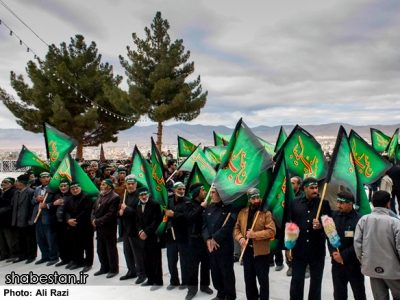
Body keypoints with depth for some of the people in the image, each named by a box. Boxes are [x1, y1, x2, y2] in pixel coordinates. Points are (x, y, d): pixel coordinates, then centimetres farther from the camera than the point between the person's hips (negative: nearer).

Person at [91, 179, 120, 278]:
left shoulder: (114, 197, -14)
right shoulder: (100, 195, 11)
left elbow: (111, 214, -19)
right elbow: (94, 208, 13)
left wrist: (98, 221, -17)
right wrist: (93, 219, -4)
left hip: (108, 228, -8)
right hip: (99, 228, 8)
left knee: (111, 250, 4)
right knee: (101, 250, 17)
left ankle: (113, 269, 17)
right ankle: (104, 268, 31)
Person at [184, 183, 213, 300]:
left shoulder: (205, 203, 7)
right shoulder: (189, 204, -4)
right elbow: (190, 217, -20)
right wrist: (201, 207, -20)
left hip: (206, 237, 4)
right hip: (195, 238, -4)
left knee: (206, 263, 12)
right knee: (193, 264, 1)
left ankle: (204, 285, 28)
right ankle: (192, 288, 13)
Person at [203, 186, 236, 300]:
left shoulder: (229, 207, -10)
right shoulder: (209, 207, 9)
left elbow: (229, 226, -17)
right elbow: (204, 224, 7)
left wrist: (215, 239, -14)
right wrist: (208, 239, -8)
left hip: (224, 246, -6)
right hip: (211, 246, 6)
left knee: (227, 273, 5)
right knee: (215, 272, 16)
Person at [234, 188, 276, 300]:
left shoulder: (266, 213, -10)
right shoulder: (242, 212, 6)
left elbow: (272, 231, -16)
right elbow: (236, 228, 11)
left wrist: (255, 235, -24)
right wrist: (240, 238, -9)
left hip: (261, 251, -5)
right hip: (247, 250, 5)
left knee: (263, 279, 8)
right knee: (249, 278, 17)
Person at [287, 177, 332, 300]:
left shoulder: (324, 203, -1)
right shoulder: (295, 202, 0)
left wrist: (321, 226, -18)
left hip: (317, 250, 0)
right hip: (298, 249, 0)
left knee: (316, 281, 14)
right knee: (296, 281, 9)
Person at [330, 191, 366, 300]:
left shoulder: (359, 219, -14)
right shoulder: (334, 215, 1)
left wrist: (343, 256, -15)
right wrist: (333, 252, -9)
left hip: (354, 263, -4)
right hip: (337, 262, 4)